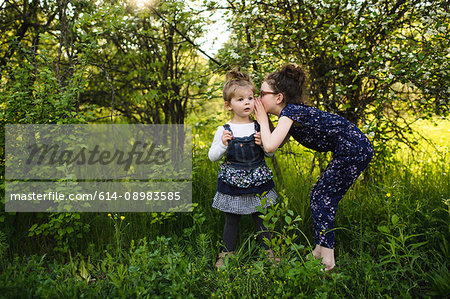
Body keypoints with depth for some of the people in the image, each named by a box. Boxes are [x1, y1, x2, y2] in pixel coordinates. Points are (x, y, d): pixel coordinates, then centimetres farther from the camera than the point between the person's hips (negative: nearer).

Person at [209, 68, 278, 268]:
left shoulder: (259, 127, -1)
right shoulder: (224, 130, -6)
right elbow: (212, 156, -1)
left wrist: (263, 144, -14)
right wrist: (223, 145, -20)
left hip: (258, 180, 1)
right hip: (232, 181, -1)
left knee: (261, 218, 13)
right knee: (231, 220, 11)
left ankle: (268, 251, 31)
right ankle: (227, 254, 29)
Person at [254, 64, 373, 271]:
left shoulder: (289, 112, -17)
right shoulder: (291, 111, 11)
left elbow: (270, 146, -29)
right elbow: (274, 145, 17)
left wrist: (263, 121, -14)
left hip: (354, 150, -10)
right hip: (351, 151, 10)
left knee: (323, 198, -5)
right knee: (319, 196, 12)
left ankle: (327, 261, 2)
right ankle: (320, 251, 22)